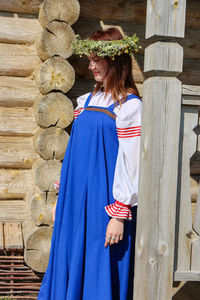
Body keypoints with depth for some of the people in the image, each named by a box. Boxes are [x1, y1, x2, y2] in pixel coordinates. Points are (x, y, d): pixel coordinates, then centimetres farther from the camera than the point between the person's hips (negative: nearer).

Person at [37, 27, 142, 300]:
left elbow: (129, 162, -13)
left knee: (99, 274, 2)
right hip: (75, 201, 7)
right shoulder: (87, 101, 12)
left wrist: (119, 215, -16)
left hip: (103, 204, -7)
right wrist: (62, 197, 16)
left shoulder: (129, 106, -10)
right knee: (68, 264, 13)